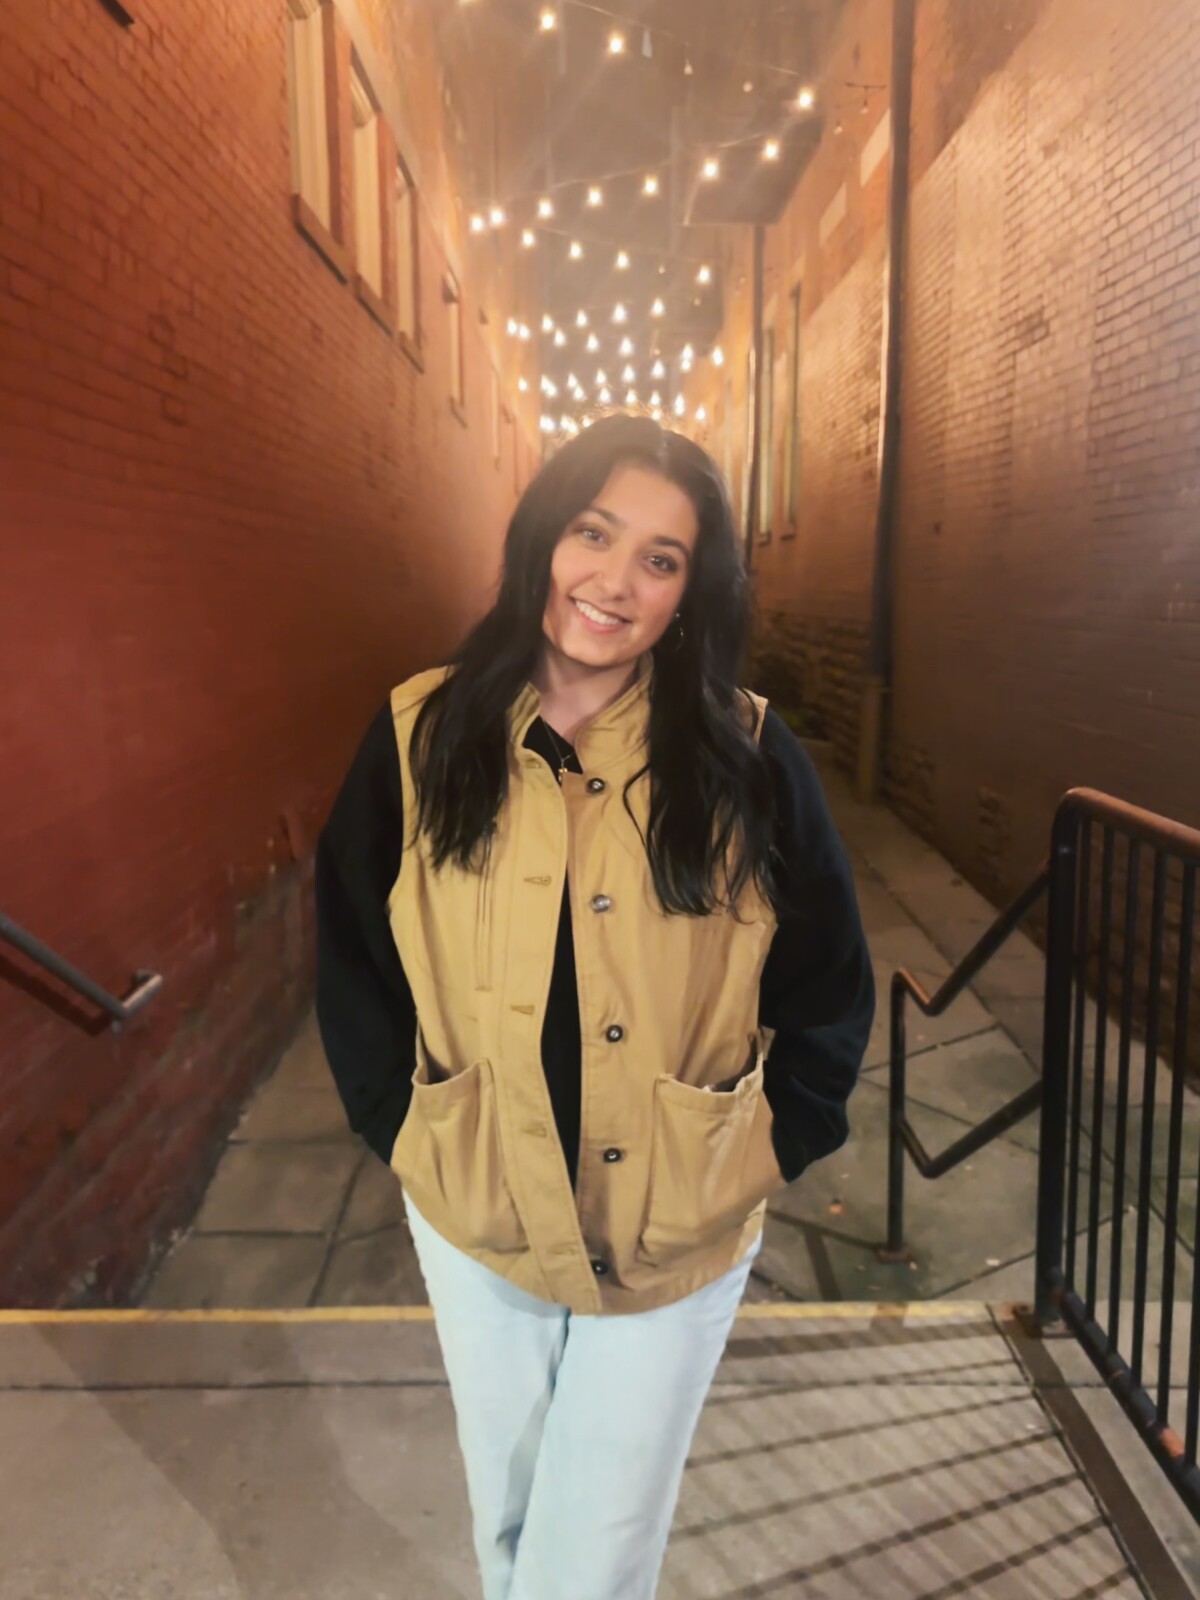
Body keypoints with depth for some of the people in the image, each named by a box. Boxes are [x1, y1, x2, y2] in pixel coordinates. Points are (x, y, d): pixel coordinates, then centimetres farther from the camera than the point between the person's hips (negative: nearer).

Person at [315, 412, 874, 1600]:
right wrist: (408, 1133, -3)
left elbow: (828, 990, -2)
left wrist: (766, 1153, -5)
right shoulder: (421, 740, -9)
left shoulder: (749, 760, -12)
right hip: (473, 1219, 2)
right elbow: (350, 964, 0)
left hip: (679, 1235, -1)